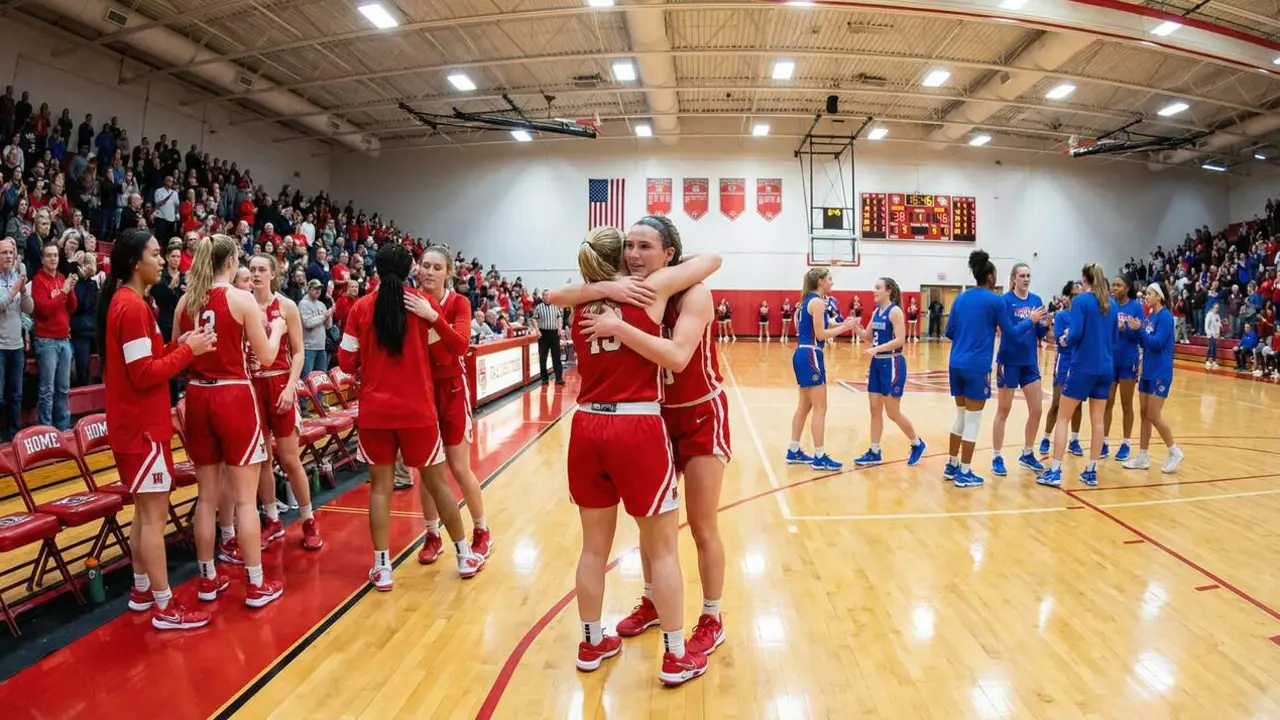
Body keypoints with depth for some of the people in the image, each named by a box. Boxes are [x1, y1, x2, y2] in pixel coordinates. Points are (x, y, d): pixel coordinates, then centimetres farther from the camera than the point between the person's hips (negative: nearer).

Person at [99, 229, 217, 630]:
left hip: (135, 423, 10)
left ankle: (141, 591, 28)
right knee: (154, 514, -5)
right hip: (143, 426, -10)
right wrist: (188, 350, -16)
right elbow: (145, 374, -22)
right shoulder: (133, 306, -18)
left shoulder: (123, 301, 13)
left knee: (145, 511, 17)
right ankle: (165, 608, 2)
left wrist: (178, 345, 3)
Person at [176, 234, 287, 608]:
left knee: (207, 496, 14)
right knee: (245, 498, 1)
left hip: (198, 397, 5)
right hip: (234, 397, -5)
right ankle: (257, 585, 9)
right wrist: (275, 329, 13)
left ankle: (208, 579, 24)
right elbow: (266, 354, -5)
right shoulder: (242, 298, -9)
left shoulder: (185, 301, 5)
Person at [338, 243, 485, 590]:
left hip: (374, 410, 0)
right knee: (437, 482, 11)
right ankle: (465, 557, 22)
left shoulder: (361, 307, -2)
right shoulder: (424, 304, -2)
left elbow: (347, 362, 0)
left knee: (380, 485, 9)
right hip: (417, 408, 0)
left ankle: (382, 568, 9)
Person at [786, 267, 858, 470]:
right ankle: (820, 457, -1)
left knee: (804, 406, 16)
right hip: (810, 355, -10)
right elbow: (821, 334, -16)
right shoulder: (817, 302, -12)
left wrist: (841, 324, 9)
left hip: (802, 354, 10)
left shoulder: (808, 300, 16)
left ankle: (794, 452, 21)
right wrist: (844, 327, -8)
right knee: (820, 409, -5)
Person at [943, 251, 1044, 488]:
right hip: (977, 366, -6)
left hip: (956, 363, 6)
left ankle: (951, 466, 23)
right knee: (973, 419, 2)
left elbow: (949, 332, 13)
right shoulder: (995, 301, -7)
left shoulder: (961, 298, 10)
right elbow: (1011, 332, 0)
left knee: (961, 415, 18)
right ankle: (964, 473, 6)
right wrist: (1031, 320, 16)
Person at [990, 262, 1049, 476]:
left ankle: (1027, 454, 24)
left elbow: (1040, 333, 5)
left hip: (1030, 362, 5)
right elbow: (1004, 330, -16)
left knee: (1037, 410, 7)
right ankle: (997, 458, 14)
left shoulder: (1036, 300, 6)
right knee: (1003, 411, 4)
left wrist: (1045, 324, -12)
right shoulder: (1006, 300, -9)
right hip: (1009, 362, -5)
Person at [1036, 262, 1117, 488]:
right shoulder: (1111, 304, 9)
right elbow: (1114, 338, 13)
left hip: (1082, 367, -5)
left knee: (1063, 417, 1)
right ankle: (1091, 471, 14)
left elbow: (1076, 334, -16)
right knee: (1097, 420, 10)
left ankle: (1054, 471, -1)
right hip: (1105, 368, 6)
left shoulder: (1080, 300, -9)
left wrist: (1065, 340, 3)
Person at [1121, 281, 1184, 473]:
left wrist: (1140, 329, -18)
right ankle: (1142, 457, 12)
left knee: (1154, 416, -7)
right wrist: (1135, 330, -1)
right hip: (1147, 371, 8)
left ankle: (1175, 452, 10)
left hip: (1160, 373, -8)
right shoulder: (1150, 316, 11)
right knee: (1144, 414, 8)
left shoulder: (1165, 316, -13)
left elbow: (1157, 343, -20)